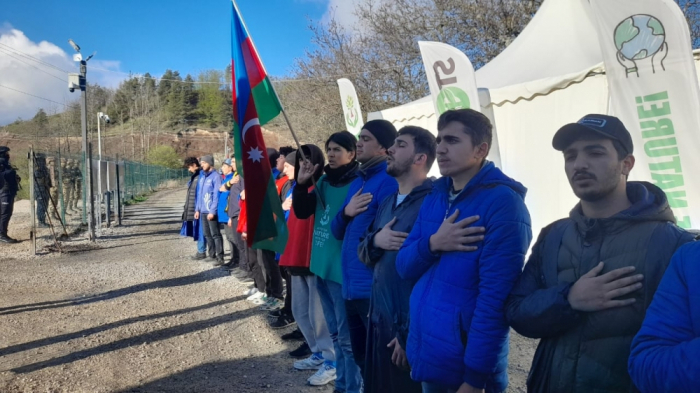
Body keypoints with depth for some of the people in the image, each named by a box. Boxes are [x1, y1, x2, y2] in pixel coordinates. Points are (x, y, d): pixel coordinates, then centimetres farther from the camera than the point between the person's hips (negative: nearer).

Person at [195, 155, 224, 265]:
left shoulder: (216, 176, -11)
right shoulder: (202, 176, 14)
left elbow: (217, 195, -16)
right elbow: (199, 194, 17)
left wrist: (212, 211, -20)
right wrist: (197, 209, 13)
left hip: (211, 212, -8)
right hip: (203, 211, 8)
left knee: (215, 234, -4)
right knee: (207, 234, 13)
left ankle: (220, 257, 0)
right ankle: (212, 254, 23)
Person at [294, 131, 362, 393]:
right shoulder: (324, 180, 8)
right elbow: (302, 212, 8)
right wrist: (301, 184, -3)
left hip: (344, 270, -8)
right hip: (321, 266, 8)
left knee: (348, 337, 2)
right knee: (335, 333, 19)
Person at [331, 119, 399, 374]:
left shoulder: (388, 181, -13)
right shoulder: (357, 181, 14)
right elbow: (337, 232, 13)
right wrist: (346, 212, -5)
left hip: (373, 289, -9)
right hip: (351, 287, 9)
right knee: (361, 357, 20)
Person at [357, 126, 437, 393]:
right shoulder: (387, 203, 11)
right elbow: (363, 256, 14)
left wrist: (409, 335, -17)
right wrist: (375, 241, -9)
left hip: (411, 331, -8)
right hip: (379, 322, 8)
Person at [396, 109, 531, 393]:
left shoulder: (502, 203, -17)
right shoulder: (434, 198, 5)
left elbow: (494, 299, -20)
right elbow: (404, 267, 5)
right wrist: (432, 244, -15)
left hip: (464, 367, -7)